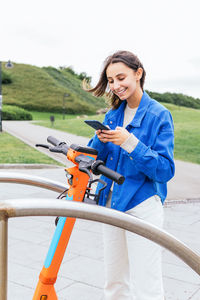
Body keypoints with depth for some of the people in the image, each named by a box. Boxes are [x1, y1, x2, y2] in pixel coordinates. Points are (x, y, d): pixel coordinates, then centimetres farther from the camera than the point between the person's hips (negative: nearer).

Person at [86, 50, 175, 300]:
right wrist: (101, 140, -12)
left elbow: (165, 170, -14)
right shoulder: (113, 114, 9)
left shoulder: (159, 115, -8)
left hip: (143, 206, -5)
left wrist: (130, 142, -25)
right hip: (112, 203, 6)